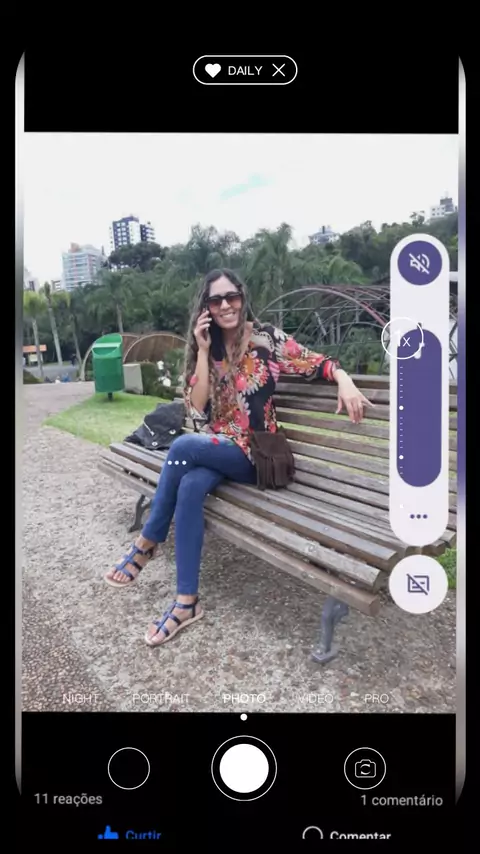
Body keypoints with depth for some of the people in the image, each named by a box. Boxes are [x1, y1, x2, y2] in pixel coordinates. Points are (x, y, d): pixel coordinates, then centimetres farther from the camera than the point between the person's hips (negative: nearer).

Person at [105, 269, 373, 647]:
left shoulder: (268, 338, -3)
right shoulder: (207, 350, 6)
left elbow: (318, 363, 1)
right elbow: (198, 411, -5)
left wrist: (345, 380, -20)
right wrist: (203, 351, -10)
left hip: (256, 454, -3)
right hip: (217, 450, 3)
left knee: (183, 446, -29)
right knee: (190, 486, -30)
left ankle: (147, 543, -10)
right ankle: (187, 601, -21)